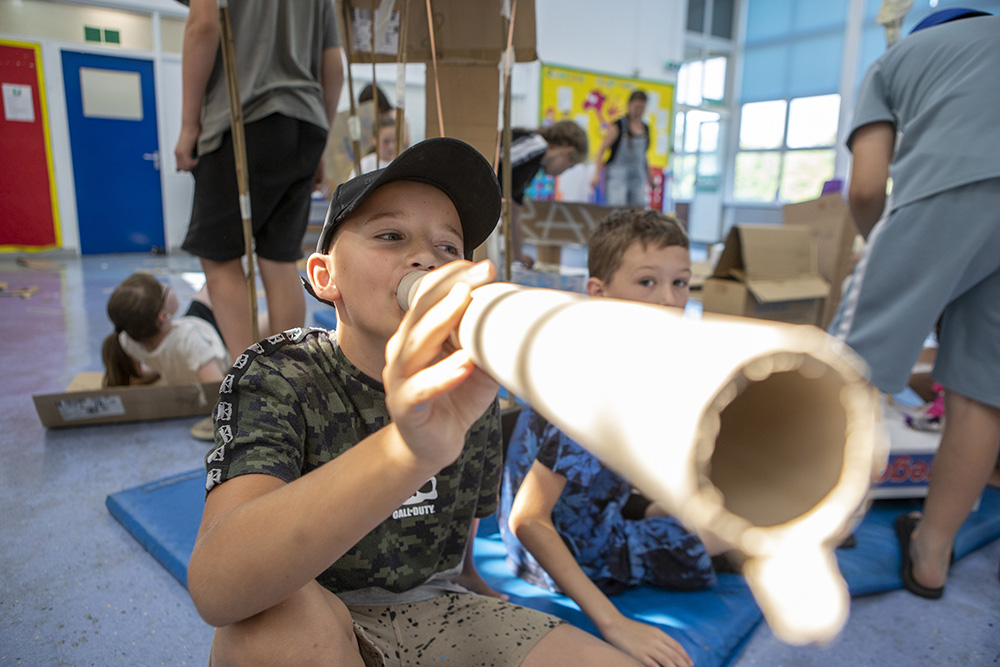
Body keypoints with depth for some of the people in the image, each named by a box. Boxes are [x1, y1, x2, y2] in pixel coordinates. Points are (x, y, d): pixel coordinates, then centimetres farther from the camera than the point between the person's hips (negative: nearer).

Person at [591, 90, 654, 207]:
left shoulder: (645, 128, 13)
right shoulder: (618, 125, -4)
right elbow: (602, 149, -7)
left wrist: (649, 176, 25)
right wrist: (597, 174, -15)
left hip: (638, 176, 6)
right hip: (617, 174, -6)